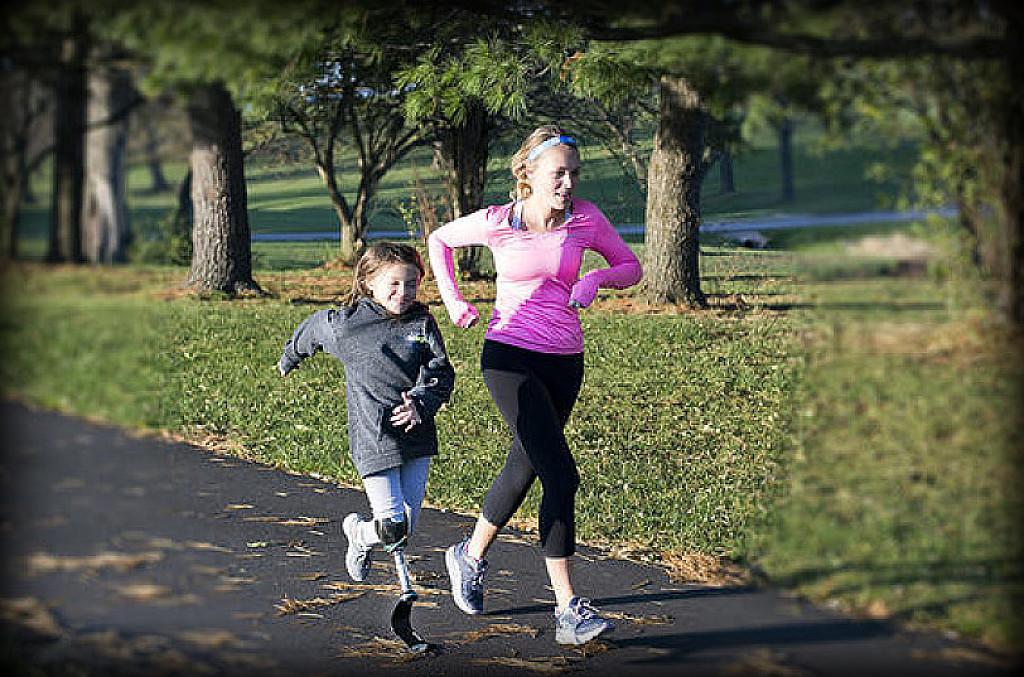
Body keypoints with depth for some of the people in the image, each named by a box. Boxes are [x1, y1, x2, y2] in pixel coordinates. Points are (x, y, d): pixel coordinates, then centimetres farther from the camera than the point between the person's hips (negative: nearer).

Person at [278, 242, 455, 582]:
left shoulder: (423, 323, 3)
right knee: (393, 527, -10)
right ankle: (357, 531, 25)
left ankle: (364, 536, 38)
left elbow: (441, 373, -1)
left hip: (417, 437, 3)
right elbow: (310, 330, 18)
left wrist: (420, 404, -20)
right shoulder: (343, 324, -3)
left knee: (405, 530, 5)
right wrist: (290, 358, 37)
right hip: (374, 439, -3)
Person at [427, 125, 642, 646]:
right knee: (561, 476, -16)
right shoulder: (496, 223, -7)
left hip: (564, 362, 4)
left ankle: (470, 556, 43)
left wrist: (596, 278, -11)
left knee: (524, 468, 17)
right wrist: (453, 301, 4)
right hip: (508, 357, -4)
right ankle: (568, 610, -14)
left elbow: (630, 267, 9)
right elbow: (439, 239, 12)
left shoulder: (585, 218, -2)